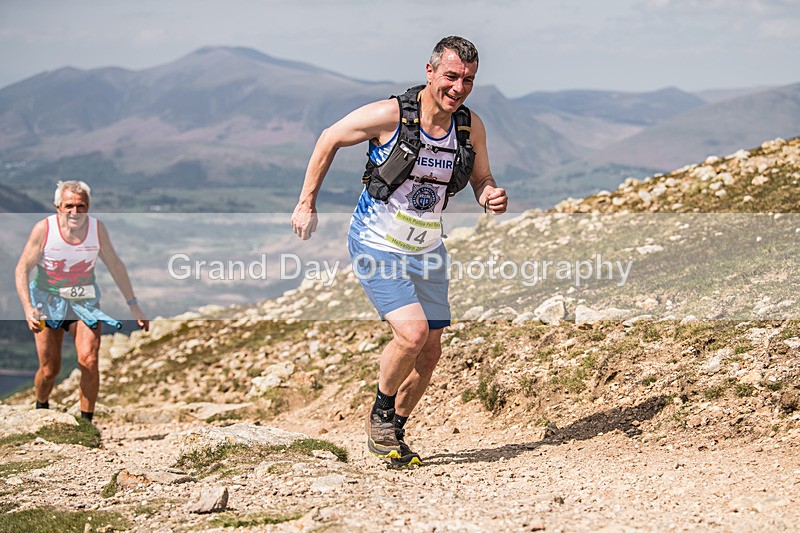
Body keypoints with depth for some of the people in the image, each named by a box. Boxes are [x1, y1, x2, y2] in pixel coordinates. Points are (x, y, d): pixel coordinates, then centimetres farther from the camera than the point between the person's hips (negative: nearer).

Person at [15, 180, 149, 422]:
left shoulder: (97, 229, -9)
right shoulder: (44, 229, -16)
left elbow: (115, 266, 6)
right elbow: (22, 269, -10)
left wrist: (134, 306, 8)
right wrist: (28, 309, -23)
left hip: (85, 303, 1)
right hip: (49, 303, -1)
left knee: (89, 361, -17)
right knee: (49, 370, 0)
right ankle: (40, 409, 33)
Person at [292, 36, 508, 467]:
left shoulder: (471, 126, -6)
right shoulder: (390, 115, -20)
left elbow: (481, 181, 8)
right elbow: (329, 140, -5)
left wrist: (492, 198, -17)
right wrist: (306, 204, -3)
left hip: (425, 250, 6)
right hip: (376, 246, -6)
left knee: (429, 352, 7)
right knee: (413, 332, -22)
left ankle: (393, 436, 27)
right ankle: (381, 415, 4)